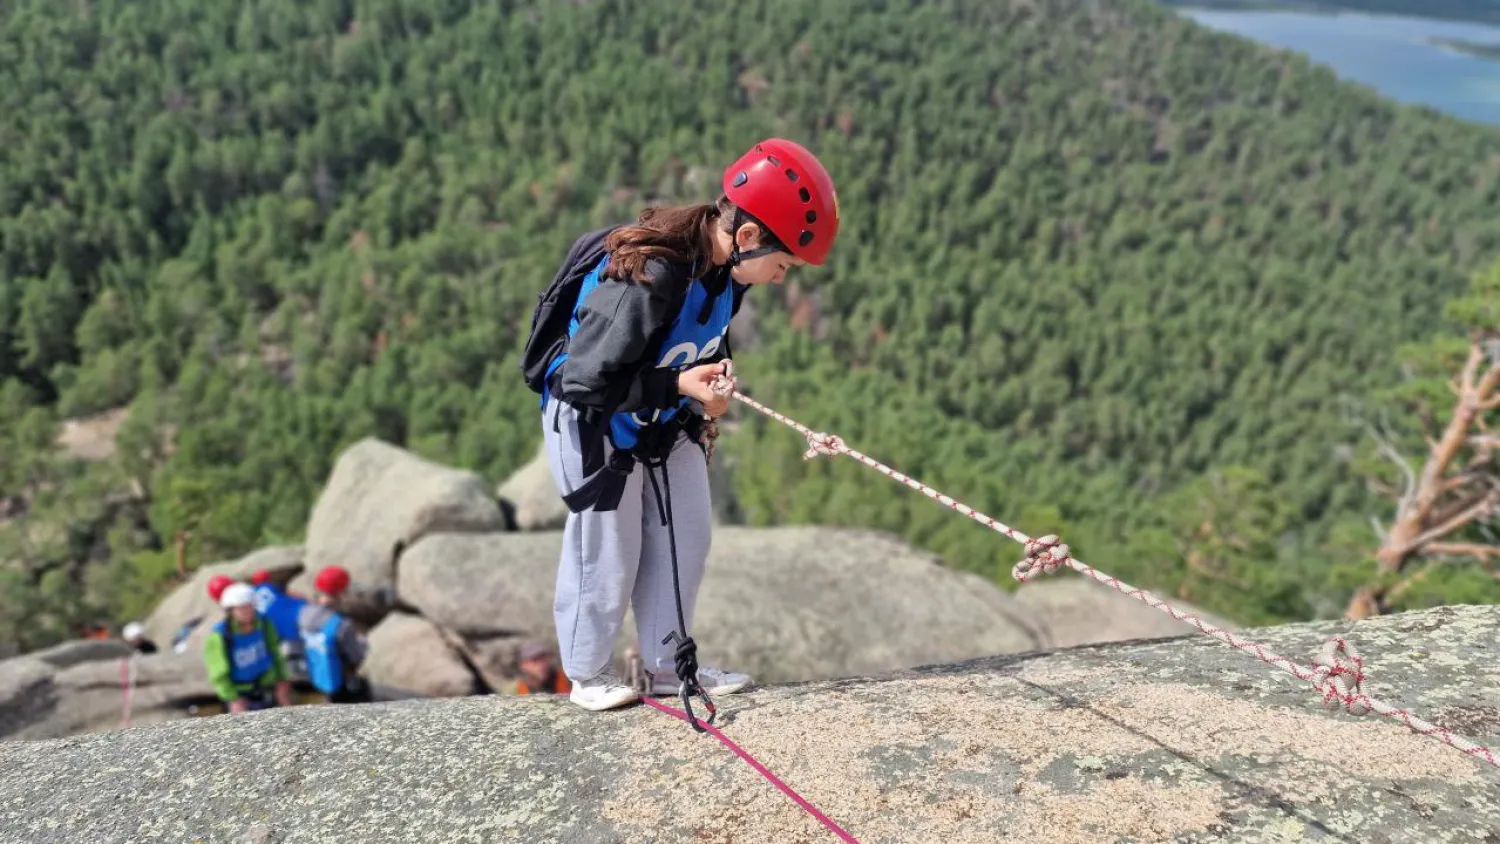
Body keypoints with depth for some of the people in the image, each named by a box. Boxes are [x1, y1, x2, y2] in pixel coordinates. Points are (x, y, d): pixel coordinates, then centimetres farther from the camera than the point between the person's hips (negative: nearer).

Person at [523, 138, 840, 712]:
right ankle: (586, 674, 26)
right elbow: (584, 380, -31)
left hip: (666, 420, 8)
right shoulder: (645, 276, -36)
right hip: (593, 421, -8)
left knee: (686, 538, 11)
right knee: (607, 554, 4)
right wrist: (679, 384, -33)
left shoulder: (723, 265, -10)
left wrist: (710, 387, -5)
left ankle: (672, 665, 27)